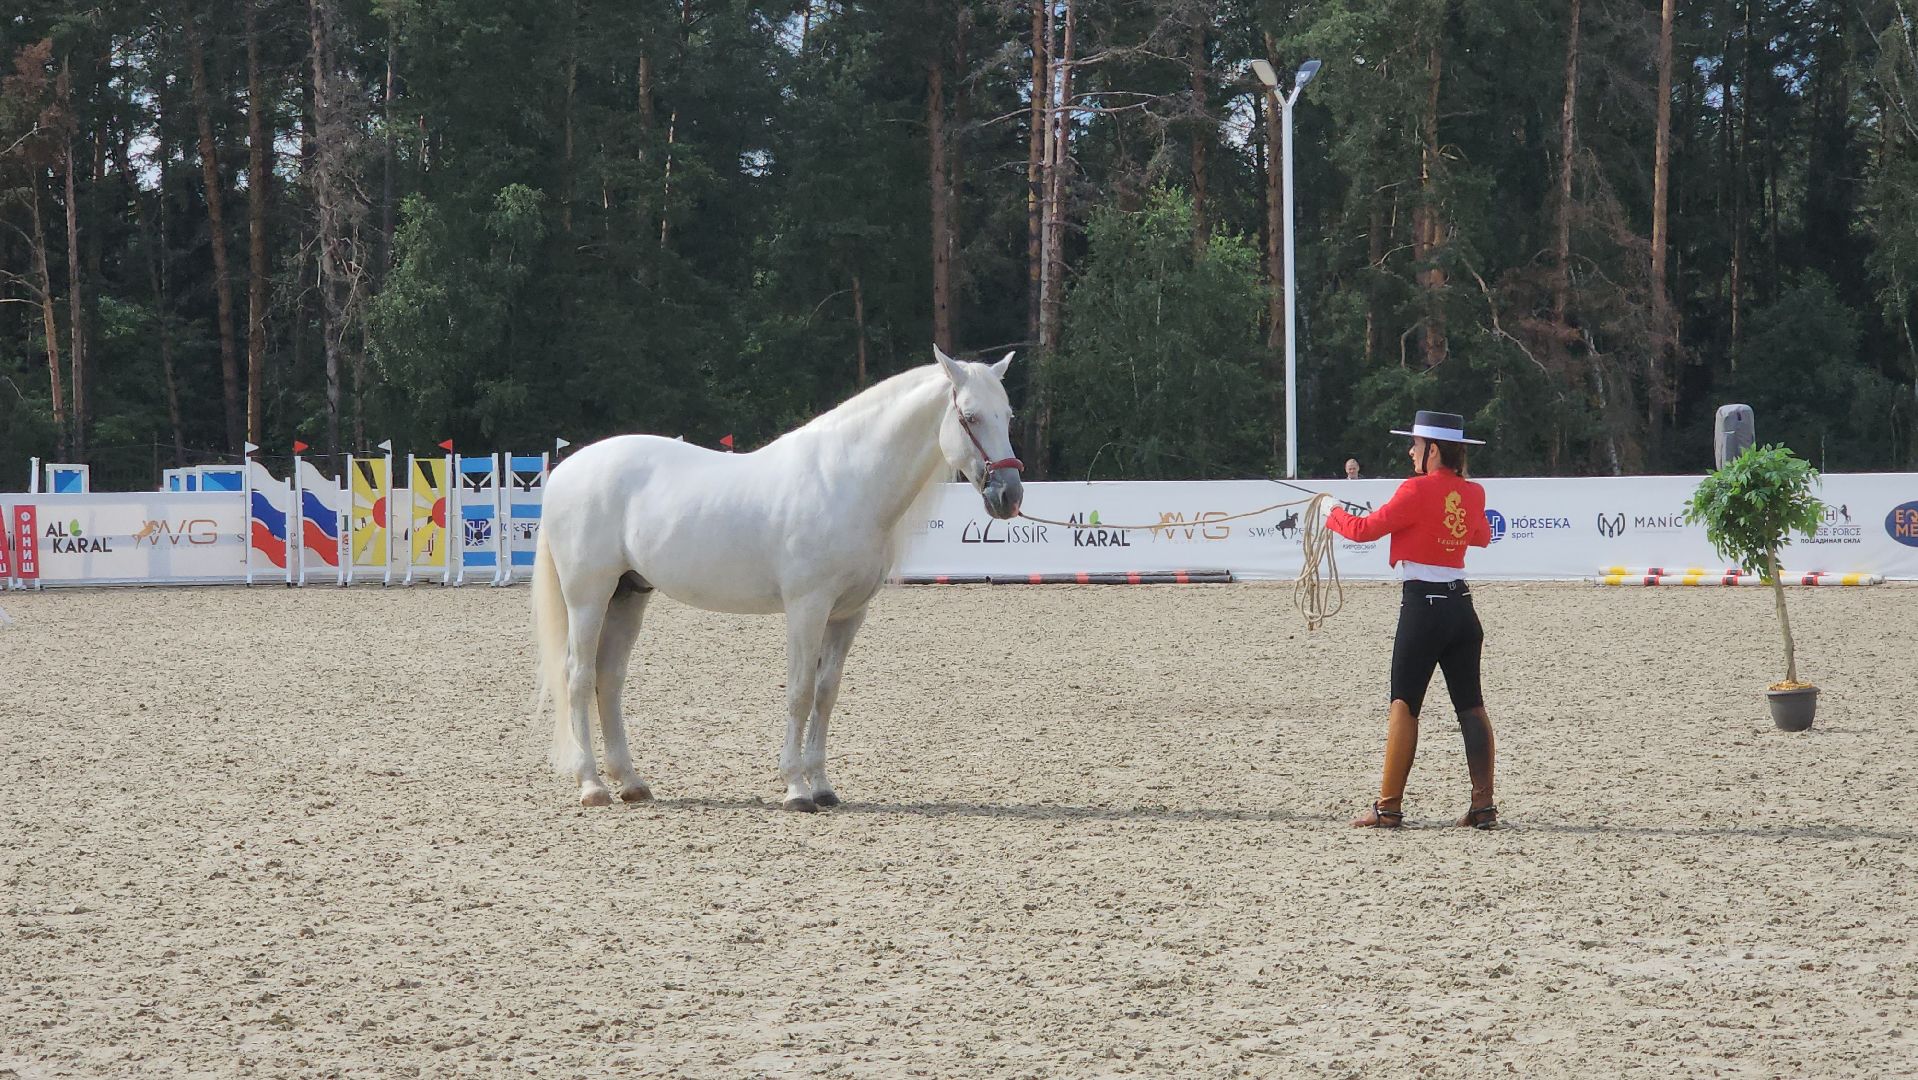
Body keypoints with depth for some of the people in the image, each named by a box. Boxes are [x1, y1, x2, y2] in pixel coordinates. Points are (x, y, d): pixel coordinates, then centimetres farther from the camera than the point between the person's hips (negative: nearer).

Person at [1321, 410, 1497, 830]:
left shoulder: (1418, 490, -13)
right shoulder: (1474, 494, 7)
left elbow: (1365, 529, -7)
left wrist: (1332, 513, 11)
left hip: (1422, 607, -6)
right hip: (1461, 606, 6)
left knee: (1404, 706, -1)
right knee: (1471, 706, 7)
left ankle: (1389, 806, -2)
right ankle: (1483, 805, 4)